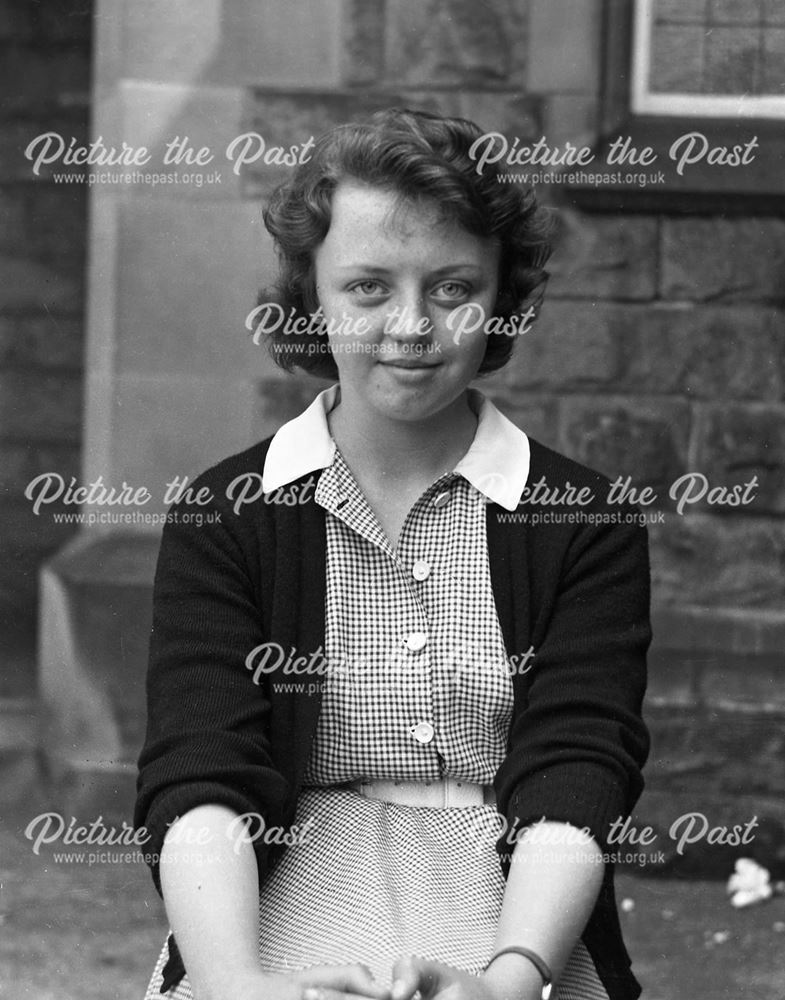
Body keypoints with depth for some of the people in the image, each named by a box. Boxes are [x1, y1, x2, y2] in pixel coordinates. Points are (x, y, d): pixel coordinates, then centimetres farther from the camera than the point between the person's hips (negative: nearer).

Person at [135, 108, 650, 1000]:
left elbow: (575, 784, -5)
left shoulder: (583, 525, 6)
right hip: (286, 917, 0)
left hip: (515, 928, 0)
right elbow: (198, 784, -7)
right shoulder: (224, 518, 6)